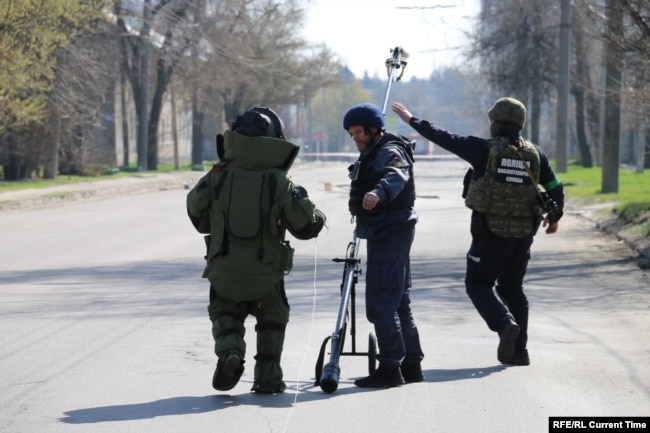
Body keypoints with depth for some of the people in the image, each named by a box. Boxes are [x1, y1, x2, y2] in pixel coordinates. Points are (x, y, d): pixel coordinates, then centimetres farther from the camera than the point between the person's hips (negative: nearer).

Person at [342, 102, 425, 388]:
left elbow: (396, 176, -37)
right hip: (384, 233, 11)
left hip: (389, 233, -11)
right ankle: (411, 363, 23)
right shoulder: (373, 153, 19)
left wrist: (379, 192, -58)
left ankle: (390, 368, -12)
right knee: (399, 302, 16)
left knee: (380, 303, -13)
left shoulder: (389, 152, -15)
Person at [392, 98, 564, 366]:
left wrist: (411, 120, 7)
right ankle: (519, 351, 14)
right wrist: (554, 217, 28)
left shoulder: (485, 150, -10)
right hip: (523, 233, 5)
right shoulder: (535, 154, 3)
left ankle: (505, 324, -17)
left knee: (478, 285, 9)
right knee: (512, 288, 17)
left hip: (491, 232, -5)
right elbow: (556, 190, 9)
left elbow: (444, 138, -5)